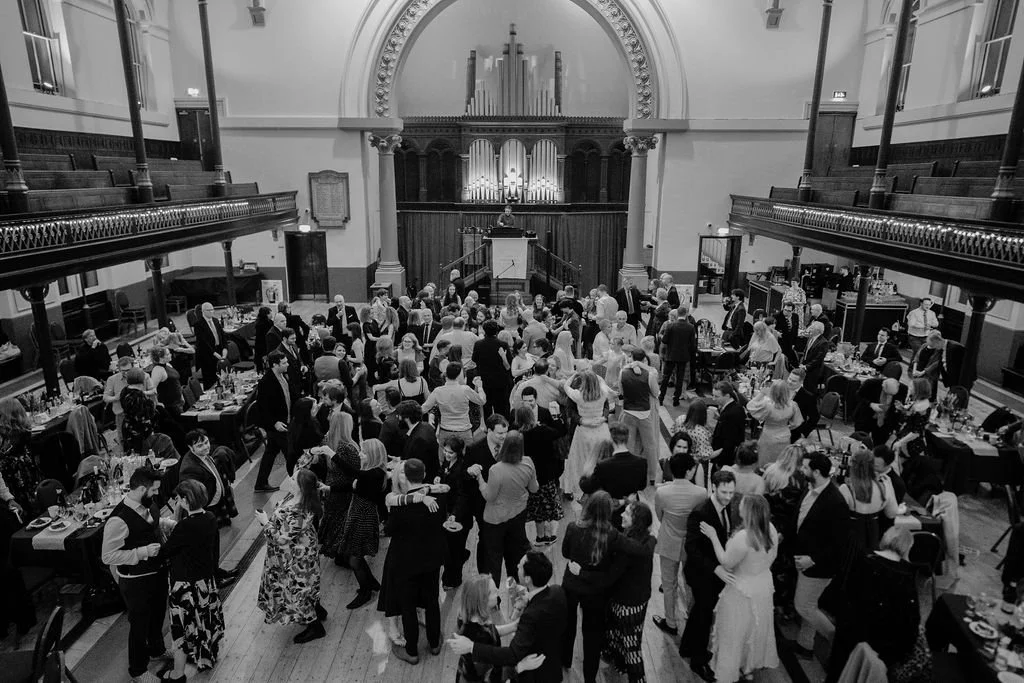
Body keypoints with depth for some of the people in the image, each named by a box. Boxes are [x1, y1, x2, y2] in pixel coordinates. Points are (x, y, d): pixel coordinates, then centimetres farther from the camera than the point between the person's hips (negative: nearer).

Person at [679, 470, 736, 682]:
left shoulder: (727, 508, -6)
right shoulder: (699, 513, -28)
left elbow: (725, 535, 5)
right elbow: (691, 548, -29)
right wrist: (715, 568, -38)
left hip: (717, 571, 7)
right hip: (702, 573, -7)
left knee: (701, 609, 24)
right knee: (705, 614, 9)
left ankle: (688, 648, 47)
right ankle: (699, 661, 32)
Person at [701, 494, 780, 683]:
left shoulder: (743, 537, -36)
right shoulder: (771, 529, -13)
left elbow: (726, 563, -23)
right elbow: (771, 557, 3)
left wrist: (713, 536, -20)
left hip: (742, 591, -7)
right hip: (764, 586, 7)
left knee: (736, 632, 15)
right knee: (757, 628, 28)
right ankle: (754, 662, 49)